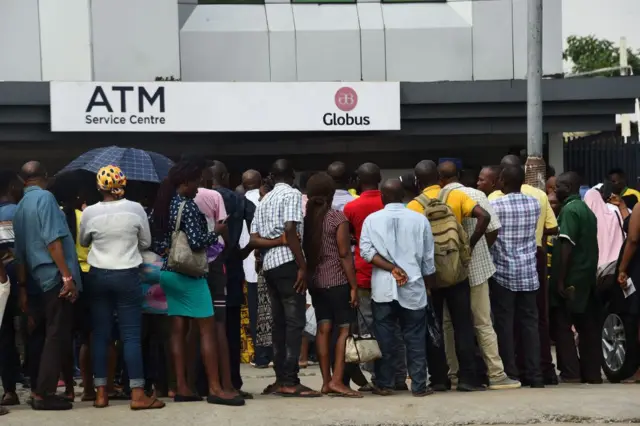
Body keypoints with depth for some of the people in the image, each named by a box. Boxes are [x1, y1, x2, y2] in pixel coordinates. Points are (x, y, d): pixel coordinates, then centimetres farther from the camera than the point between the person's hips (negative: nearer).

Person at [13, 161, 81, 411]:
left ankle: (43, 391, 17)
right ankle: (43, 395, -3)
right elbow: (52, 240, -17)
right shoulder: (45, 197, -7)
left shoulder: (20, 207, 16)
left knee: (54, 336, 15)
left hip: (42, 278, 8)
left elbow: (19, 251, 18)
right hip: (56, 276, -8)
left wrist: (22, 287, 22)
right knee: (58, 337, -5)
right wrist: (67, 276, -19)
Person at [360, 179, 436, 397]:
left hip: (382, 288, 0)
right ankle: (419, 386, 4)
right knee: (415, 338, 5)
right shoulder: (419, 219, 3)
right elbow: (428, 258, 5)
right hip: (413, 287, 0)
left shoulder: (372, 219, 3)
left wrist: (392, 269, -8)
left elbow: (366, 251, -8)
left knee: (384, 338, 6)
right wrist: (430, 284, 15)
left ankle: (385, 384, 10)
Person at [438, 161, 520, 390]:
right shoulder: (476, 195, -6)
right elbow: (493, 229, -6)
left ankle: (454, 371, 17)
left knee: (450, 322, 14)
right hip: (476, 267, -1)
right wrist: (480, 249, 10)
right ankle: (496, 374, 1)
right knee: (483, 323, 2)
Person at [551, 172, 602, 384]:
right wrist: (589, 273, 18)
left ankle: (570, 372, -4)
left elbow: (567, 247, -17)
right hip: (587, 277, 8)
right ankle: (592, 373, 9)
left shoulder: (569, 209, -12)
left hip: (570, 278, -8)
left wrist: (561, 280, -18)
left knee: (562, 324, -2)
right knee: (588, 326, 8)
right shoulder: (587, 210, 16)